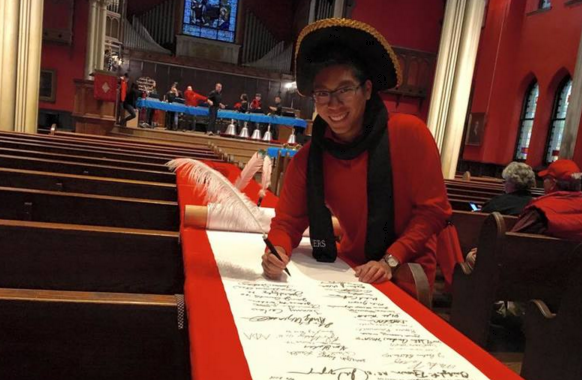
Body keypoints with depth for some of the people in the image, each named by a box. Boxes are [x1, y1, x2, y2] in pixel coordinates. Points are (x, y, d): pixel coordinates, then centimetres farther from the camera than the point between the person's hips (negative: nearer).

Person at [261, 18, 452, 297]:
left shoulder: (408, 133, -17)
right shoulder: (308, 157, -7)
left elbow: (433, 210, -12)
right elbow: (288, 221, -3)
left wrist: (390, 261, -19)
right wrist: (278, 252, -24)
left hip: (405, 276, -3)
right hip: (352, 270, 4)